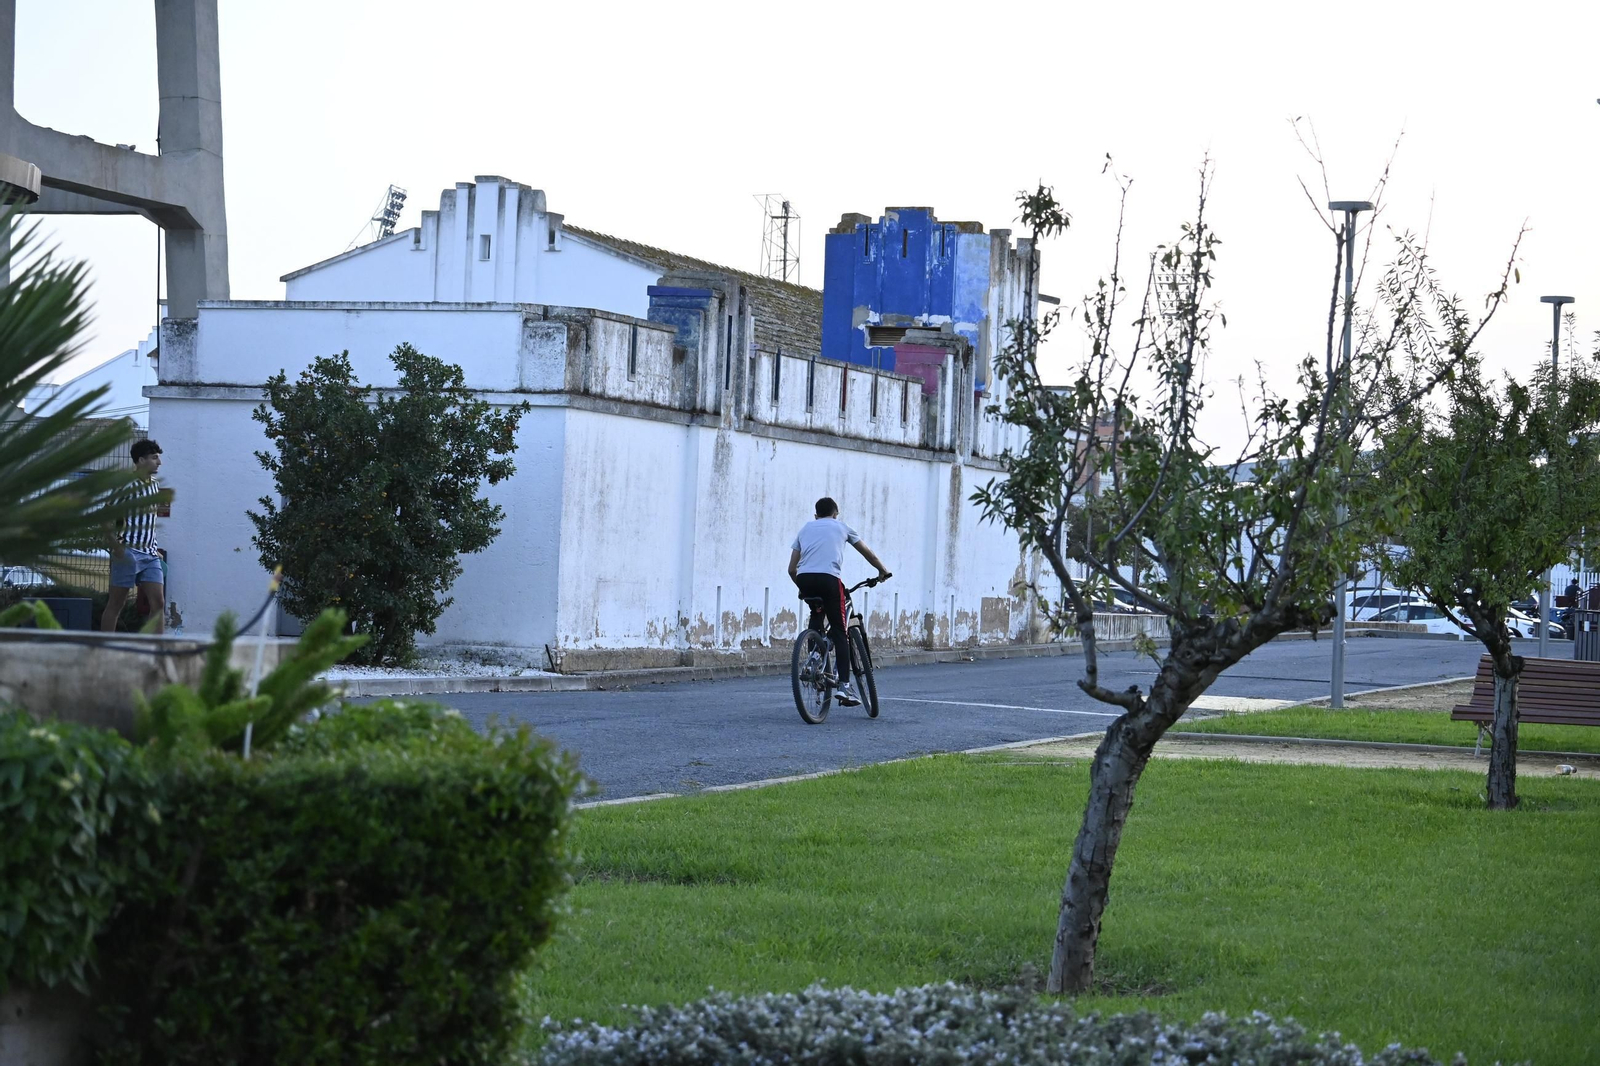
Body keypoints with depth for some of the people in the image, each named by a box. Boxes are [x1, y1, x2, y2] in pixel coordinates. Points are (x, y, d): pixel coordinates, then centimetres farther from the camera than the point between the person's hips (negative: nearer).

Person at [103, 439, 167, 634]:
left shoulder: (155, 486, 13)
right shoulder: (127, 485, -10)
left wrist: (154, 547, 16)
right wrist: (116, 546, -19)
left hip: (150, 554, 7)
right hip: (128, 552, -7)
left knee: (158, 603, -3)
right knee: (116, 604, 0)